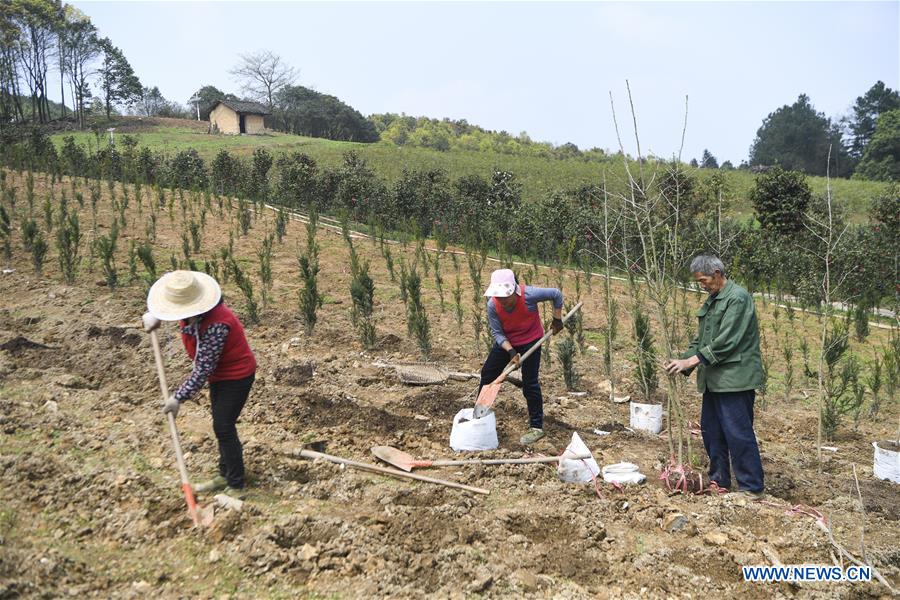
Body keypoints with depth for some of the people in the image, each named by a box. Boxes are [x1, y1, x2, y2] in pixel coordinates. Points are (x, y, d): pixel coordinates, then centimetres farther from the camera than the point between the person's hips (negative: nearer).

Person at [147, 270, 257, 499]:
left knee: (223, 427, -8)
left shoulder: (215, 325, -36)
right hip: (219, 374, 9)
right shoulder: (191, 313, -10)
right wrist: (155, 316, 3)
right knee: (221, 425, 17)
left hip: (237, 376, -9)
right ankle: (225, 474, 32)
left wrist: (179, 397, -27)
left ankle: (236, 486, 1)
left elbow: (203, 369, -32)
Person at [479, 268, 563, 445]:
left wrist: (557, 320, -8)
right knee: (487, 373, 7)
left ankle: (537, 427, 10)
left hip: (530, 340, -4)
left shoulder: (529, 295, -33)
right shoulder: (493, 305, -25)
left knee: (529, 383, -4)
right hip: (506, 342, 4)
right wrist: (511, 351, -28)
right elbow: (497, 333, -15)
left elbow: (556, 294, -17)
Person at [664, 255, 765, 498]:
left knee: (738, 434, -5)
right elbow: (701, 339, 18)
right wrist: (683, 361, 3)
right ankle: (719, 480, 27)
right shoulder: (711, 301, 16)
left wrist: (691, 361, -19)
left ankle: (752, 488, 5)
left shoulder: (738, 298, -12)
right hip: (713, 379, 9)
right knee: (711, 432, 14)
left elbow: (725, 342, -20)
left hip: (734, 378, -9)